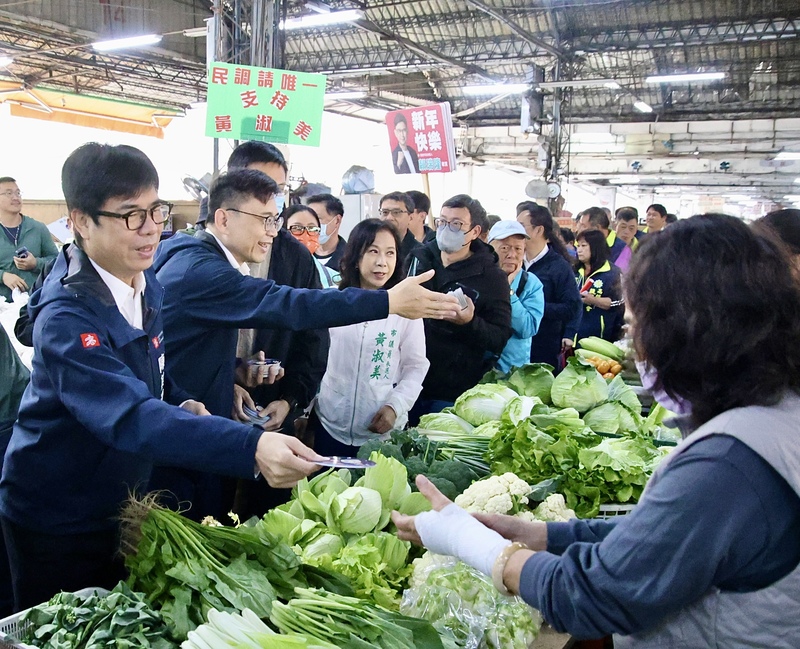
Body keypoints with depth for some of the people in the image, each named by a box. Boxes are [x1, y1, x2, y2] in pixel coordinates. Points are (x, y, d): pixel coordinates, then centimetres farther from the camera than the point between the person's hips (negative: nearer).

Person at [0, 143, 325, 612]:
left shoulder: (146, 283, -6)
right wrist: (252, 448, -57)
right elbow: (131, 415, -44)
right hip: (57, 522, -7)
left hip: (124, 500, 7)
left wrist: (182, 404, -13)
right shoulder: (67, 317, -31)